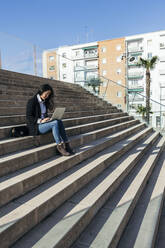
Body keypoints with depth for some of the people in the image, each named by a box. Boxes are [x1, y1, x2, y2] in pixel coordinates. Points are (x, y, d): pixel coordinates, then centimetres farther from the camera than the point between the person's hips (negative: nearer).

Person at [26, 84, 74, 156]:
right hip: (35, 126, -7)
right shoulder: (32, 101, -8)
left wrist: (47, 118, 0)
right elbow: (29, 117, -12)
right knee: (55, 123, -29)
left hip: (43, 123, 7)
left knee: (59, 121, -20)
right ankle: (59, 146, -24)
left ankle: (66, 144, -24)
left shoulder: (45, 101, 14)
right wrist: (41, 120, -22)